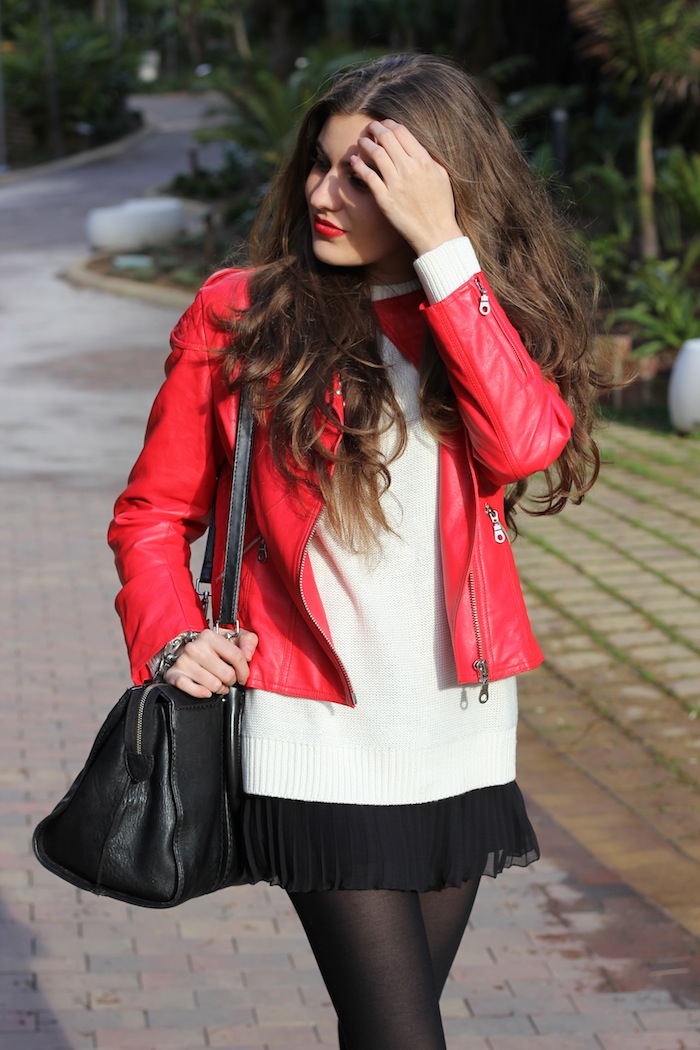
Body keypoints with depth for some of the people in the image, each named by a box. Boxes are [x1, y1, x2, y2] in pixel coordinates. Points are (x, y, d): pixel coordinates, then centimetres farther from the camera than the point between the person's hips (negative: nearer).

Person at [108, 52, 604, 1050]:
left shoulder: (490, 319, 4)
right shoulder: (239, 315, -3)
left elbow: (526, 442, -19)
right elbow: (154, 513, 5)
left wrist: (442, 248, -19)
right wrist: (171, 637, -13)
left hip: (461, 736, 3)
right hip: (316, 742, -3)